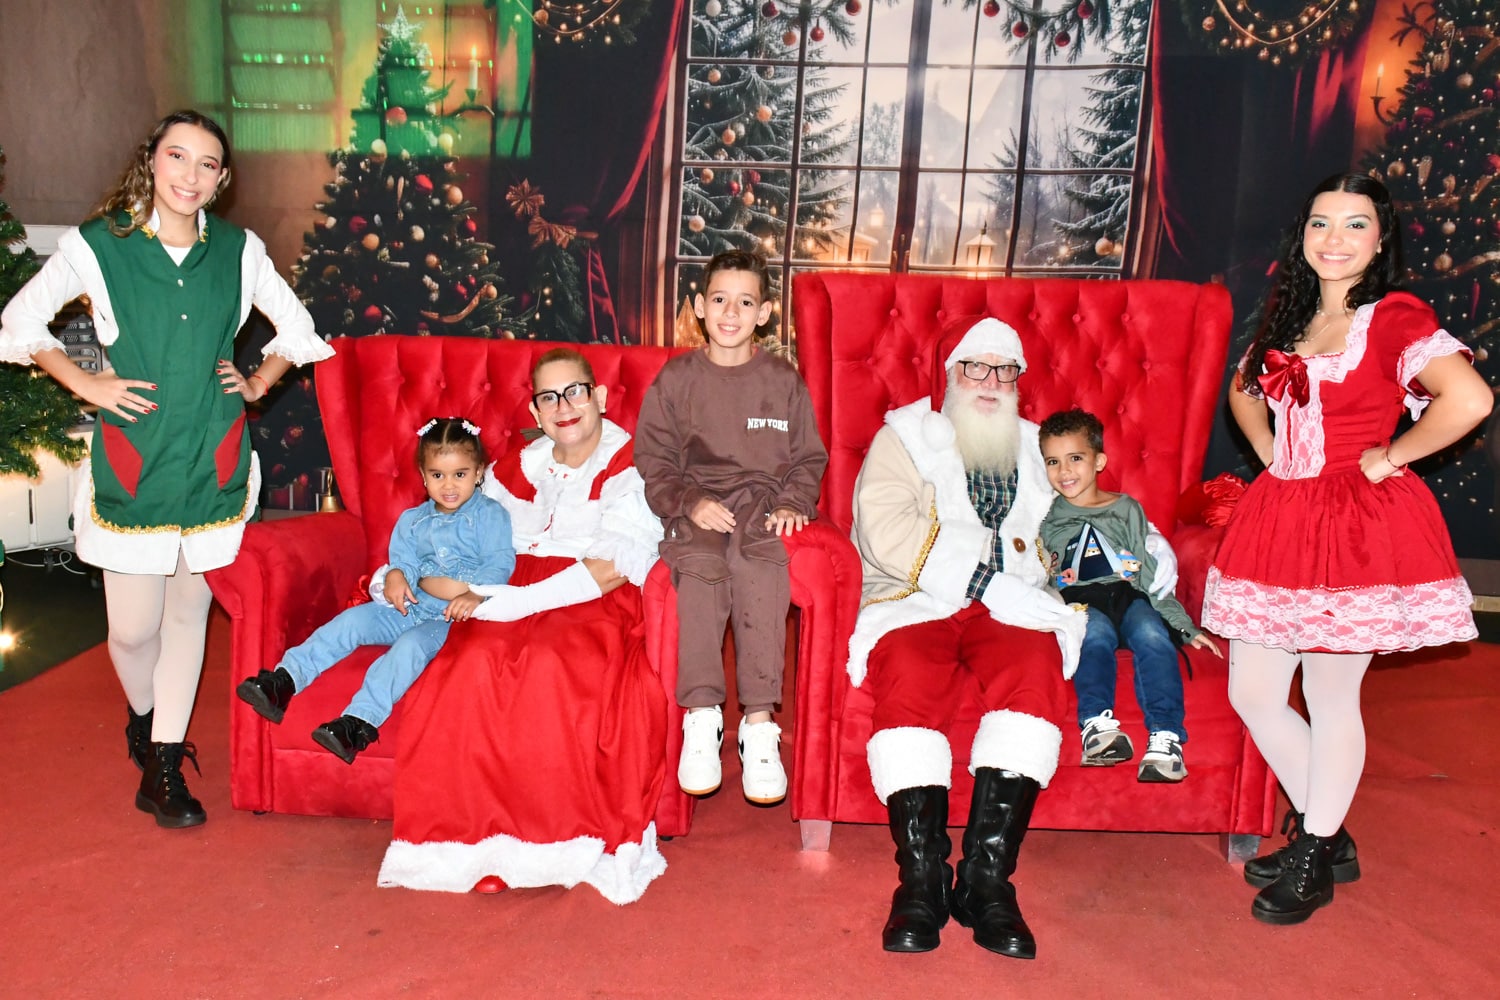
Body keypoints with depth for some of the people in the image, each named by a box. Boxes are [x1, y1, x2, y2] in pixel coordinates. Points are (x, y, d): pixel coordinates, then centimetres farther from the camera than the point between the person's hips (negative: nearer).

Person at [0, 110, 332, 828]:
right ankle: (143, 715, 37)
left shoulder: (239, 251, 3)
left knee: (189, 610, 9)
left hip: (215, 460, 2)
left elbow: (296, 328, 17)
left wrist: (258, 383, 5)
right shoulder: (97, 246, -2)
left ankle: (163, 766, 23)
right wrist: (87, 385, -2)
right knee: (133, 625, 3)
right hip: (132, 459, -2)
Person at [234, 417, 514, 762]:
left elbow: (501, 563, -11)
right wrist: (396, 575, -17)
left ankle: (359, 722, -42)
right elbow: (402, 559, 9)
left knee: (410, 644, -32)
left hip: (454, 618, -6)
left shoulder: (490, 514, 1)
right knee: (352, 620, -14)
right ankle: (283, 681, -19)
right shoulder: (412, 520, 18)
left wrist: (475, 594, -30)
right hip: (408, 607, 6)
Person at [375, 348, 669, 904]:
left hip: (592, 608, -4)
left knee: (550, 664, -36)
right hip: (509, 603, 4)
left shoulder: (629, 468, 2)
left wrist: (511, 602, -16)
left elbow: (614, 568, -11)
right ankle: (480, 839, -17)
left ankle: (564, 844, -22)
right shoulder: (515, 468, 20)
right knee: (475, 661, -29)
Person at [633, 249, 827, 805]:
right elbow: (652, 459, 8)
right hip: (696, 506, 0)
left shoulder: (784, 382, 13)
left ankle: (759, 722, -32)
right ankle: (702, 716, -30)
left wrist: (792, 503, -5)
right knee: (699, 566, -33)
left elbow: (809, 458, 15)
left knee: (758, 565, -33)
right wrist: (690, 503, -9)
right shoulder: (675, 379, 10)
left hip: (762, 501, 0)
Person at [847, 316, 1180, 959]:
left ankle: (986, 877, -29)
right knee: (911, 674, -35)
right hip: (916, 604, -2)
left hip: (1010, 610, 3)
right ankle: (922, 876, -26)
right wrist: (990, 573, -14)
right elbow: (885, 530, -6)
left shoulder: (1035, 449, 27)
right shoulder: (904, 437, 12)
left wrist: (1144, 544, 17)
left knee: (1034, 666, -32)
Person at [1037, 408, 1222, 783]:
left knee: (1152, 635, -31)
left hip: (1129, 597, 1)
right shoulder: (1046, 517, 16)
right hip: (1080, 604, -1)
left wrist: (1185, 626, 4)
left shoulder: (1126, 509, 17)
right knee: (1095, 633, -35)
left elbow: (1152, 573, 14)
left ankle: (1165, 737, -40)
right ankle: (1097, 724, -49)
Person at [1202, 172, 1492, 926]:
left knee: (1330, 700, 4)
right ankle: (1327, 838, 29)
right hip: (1281, 517, 7)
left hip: (1358, 527, -7)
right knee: (1252, 694, 8)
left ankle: (1314, 862, 22)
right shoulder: (1287, 314, 12)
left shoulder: (1395, 319, -9)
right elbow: (1243, 389, 28)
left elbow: (1469, 399, -23)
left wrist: (1390, 458, -13)